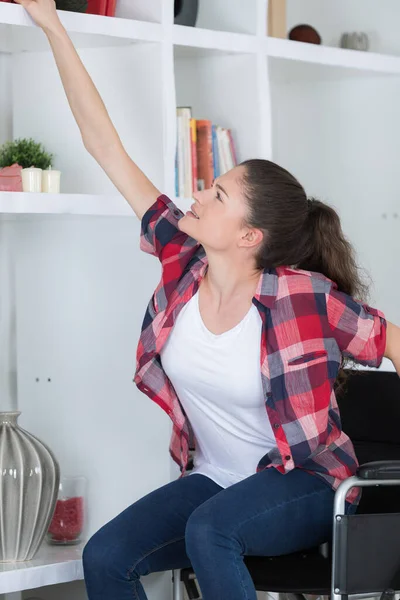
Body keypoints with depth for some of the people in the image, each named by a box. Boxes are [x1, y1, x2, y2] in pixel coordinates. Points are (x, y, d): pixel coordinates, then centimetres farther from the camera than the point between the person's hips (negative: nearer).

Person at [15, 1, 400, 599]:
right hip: (213, 478, 5)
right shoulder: (184, 261, -7)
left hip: (304, 483, -5)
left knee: (209, 530, -35)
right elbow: (106, 145, -5)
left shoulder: (301, 294, -19)